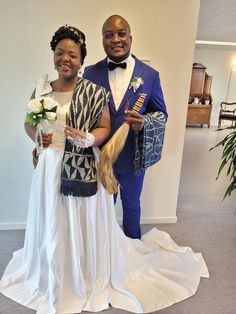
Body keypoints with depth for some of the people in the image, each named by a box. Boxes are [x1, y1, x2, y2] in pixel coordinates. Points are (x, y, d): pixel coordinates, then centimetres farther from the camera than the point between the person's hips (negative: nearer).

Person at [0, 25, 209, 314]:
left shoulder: (93, 92, -6)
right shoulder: (41, 89, 6)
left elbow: (104, 128, -4)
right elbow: (29, 123, 14)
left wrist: (88, 139, -24)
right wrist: (37, 137, -7)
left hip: (84, 170, -3)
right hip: (50, 168, 4)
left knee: (85, 225, 9)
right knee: (52, 224, 17)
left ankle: (90, 277, 39)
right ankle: (54, 277, 46)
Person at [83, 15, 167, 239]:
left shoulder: (150, 75, -6)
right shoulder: (90, 73, -4)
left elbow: (161, 113, 0)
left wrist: (145, 122, -22)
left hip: (133, 157, 0)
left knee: (131, 205, 21)